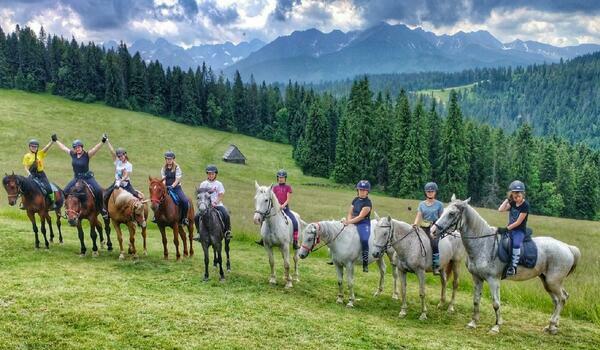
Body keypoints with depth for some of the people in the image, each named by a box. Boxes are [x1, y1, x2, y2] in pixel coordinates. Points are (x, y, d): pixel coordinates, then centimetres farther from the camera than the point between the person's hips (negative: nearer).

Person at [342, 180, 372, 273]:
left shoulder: (367, 203, -9)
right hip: (353, 223, 7)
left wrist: (349, 222, -23)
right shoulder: (355, 200, 13)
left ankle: (365, 264, -23)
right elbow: (350, 213, 12)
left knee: (364, 240, -31)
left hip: (363, 224, -7)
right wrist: (348, 221, -8)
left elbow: (360, 217, -16)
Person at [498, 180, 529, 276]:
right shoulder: (512, 203, 7)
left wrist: (507, 228, -15)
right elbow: (500, 210, -2)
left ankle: (513, 266, -30)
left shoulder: (525, 205, -12)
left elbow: (518, 222, -15)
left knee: (516, 244, -33)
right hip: (510, 229, 7)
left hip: (520, 230, -7)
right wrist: (507, 199, -4)